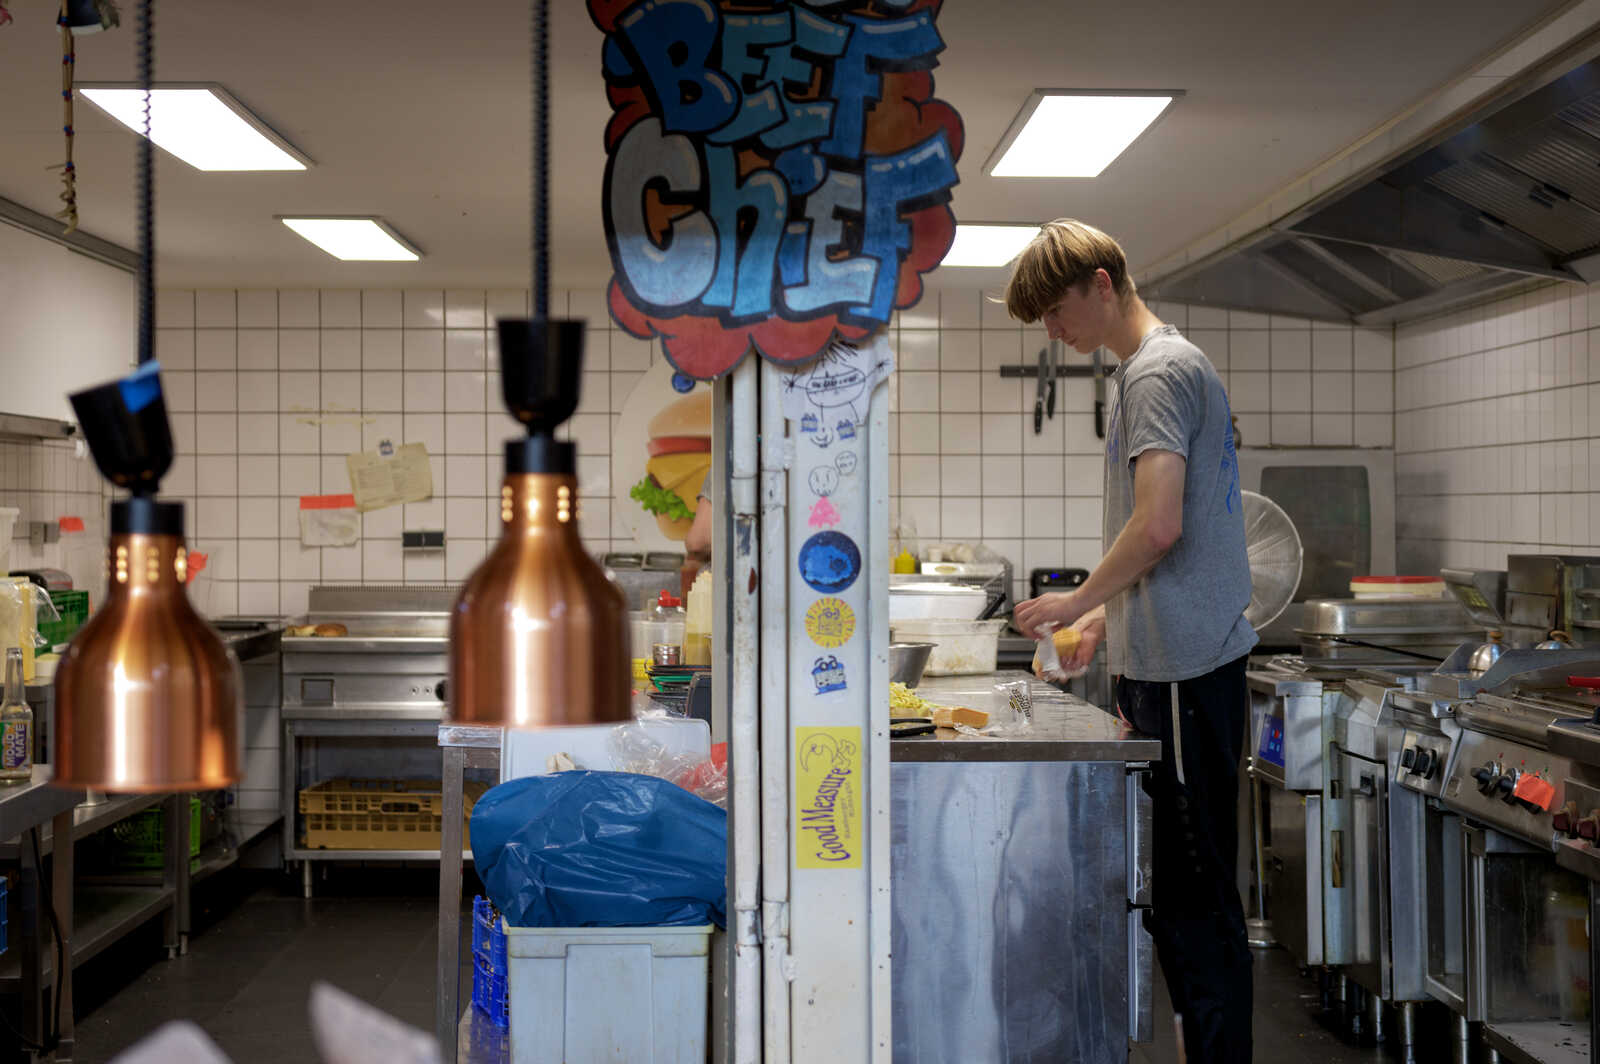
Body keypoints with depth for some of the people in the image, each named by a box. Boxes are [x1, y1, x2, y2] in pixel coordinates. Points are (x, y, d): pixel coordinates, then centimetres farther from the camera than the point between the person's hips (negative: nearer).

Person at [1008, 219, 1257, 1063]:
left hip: (1183, 670, -10)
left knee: (1194, 891, -4)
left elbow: (1159, 526, -21)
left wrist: (1078, 600, -7)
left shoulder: (1158, 372, -11)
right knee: (1176, 882, 13)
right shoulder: (1162, 367, 20)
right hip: (1170, 660, 10)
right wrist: (1106, 615, 18)